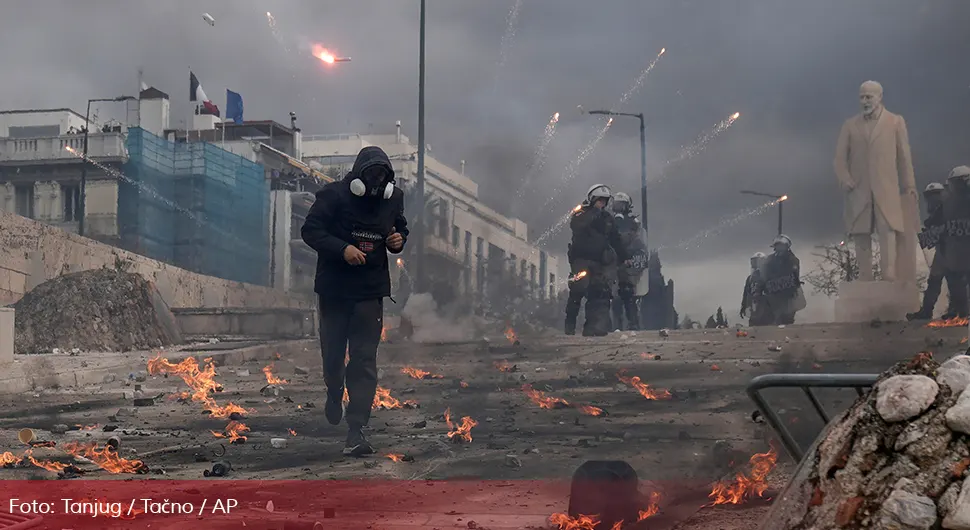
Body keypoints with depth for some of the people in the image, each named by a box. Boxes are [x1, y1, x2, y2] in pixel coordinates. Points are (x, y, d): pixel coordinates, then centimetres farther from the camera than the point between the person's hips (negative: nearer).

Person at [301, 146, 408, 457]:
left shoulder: (393, 198, 3)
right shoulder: (334, 195, -10)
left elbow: (401, 229, 19)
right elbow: (310, 230, -11)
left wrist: (398, 241, -5)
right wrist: (342, 248, -25)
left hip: (371, 289, 1)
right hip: (334, 287, -1)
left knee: (364, 360, -7)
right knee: (332, 352, 13)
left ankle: (356, 432, -11)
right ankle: (334, 393, 48)